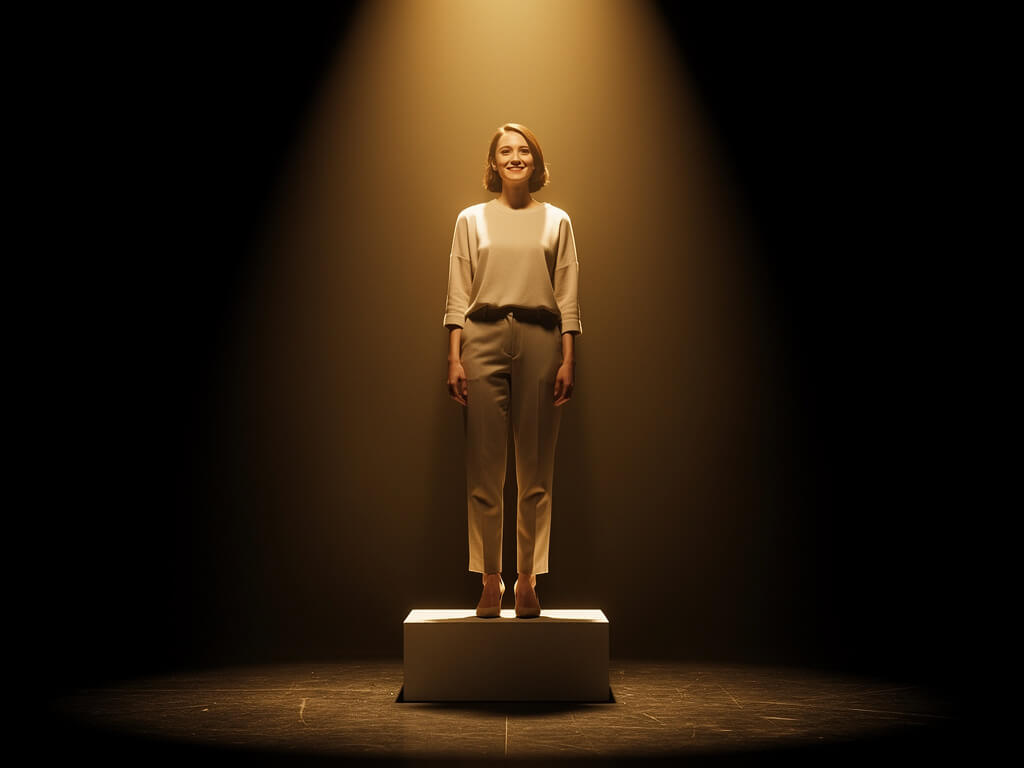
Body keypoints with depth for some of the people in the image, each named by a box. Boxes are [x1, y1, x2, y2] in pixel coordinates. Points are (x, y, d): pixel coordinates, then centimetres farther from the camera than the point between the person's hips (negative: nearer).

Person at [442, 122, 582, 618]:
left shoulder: (557, 221, 13)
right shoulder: (471, 220, 13)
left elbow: (568, 299, 8)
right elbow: (457, 297, 7)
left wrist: (568, 360, -1)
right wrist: (454, 358, -2)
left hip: (540, 340, 0)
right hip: (483, 339, 0)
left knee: (536, 469, 0)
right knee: (484, 468, -2)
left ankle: (528, 581, 8)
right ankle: (490, 582, 6)